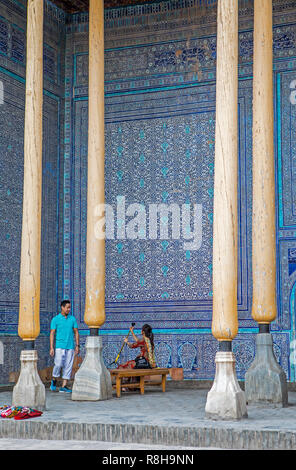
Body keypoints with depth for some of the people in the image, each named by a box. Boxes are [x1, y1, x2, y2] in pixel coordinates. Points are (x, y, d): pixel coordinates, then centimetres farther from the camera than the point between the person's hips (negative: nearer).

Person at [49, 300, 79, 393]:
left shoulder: (72, 319, 8)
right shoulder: (55, 319, 0)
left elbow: (76, 332, 12)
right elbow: (52, 333, -2)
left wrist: (77, 345, 4)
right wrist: (51, 348, -9)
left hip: (70, 347, 3)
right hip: (59, 346, -3)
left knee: (68, 366, 0)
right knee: (58, 364, -13)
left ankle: (64, 386, 4)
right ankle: (54, 380, 13)